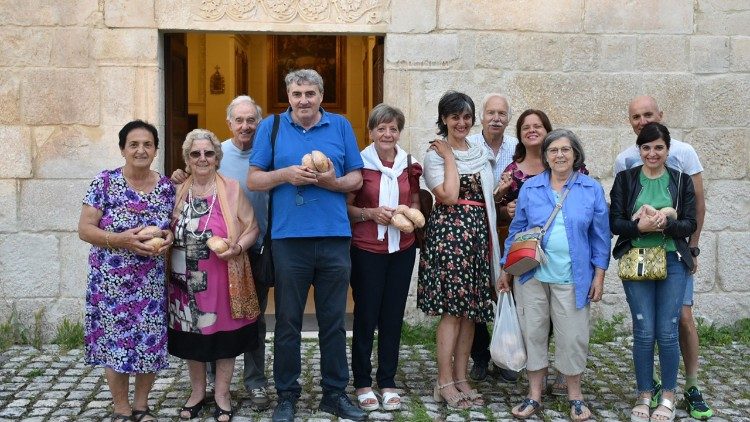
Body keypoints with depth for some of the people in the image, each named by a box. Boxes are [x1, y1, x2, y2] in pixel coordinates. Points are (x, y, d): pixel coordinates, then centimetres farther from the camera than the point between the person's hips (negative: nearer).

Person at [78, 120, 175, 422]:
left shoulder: (166, 187, 4)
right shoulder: (105, 182, -6)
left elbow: (174, 226, 14)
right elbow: (84, 229, -8)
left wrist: (169, 237, -10)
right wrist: (122, 240, -22)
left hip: (151, 281, 3)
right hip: (112, 281, -3)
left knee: (151, 344, 5)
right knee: (116, 343, 1)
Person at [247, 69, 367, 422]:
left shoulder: (341, 126, 8)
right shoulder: (271, 127, 6)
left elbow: (357, 179, 9)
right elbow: (253, 180, 4)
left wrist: (333, 182, -11)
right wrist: (285, 174, -12)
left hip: (335, 237, 1)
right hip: (288, 238, -1)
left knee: (333, 320, 8)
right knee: (288, 321, 6)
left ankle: (335, 393, 20)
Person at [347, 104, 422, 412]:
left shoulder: (409, 166, 6)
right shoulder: (360, 164, -6)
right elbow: (345, 207, -3)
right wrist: (371, 213, -19)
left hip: (402, 250, 4)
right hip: (366, 251, -3)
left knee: (393, 316, 9)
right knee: (366, 315, 2)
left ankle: (388, 382, 20)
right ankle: (362, 383, 15)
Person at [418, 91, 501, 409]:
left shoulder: (481, 151, 15)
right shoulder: (434, 154, -3)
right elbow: (449, 196, -16)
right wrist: (448, 156, -10)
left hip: (478, 231, 6)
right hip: (448, 230, -6)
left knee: (471, 308, 7)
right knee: (452, 309, -8)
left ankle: (461, 377, 15)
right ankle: (444, 382, 1)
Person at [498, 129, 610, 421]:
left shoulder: (591, 189, 1)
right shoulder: (530, 188, 4)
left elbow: (600, 236, 4)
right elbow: (516, 230, 8)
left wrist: (599, 275, 0)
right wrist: (506, 269, 6)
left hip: (572, 278, -1)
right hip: (531, 275, 1)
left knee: (572, 336, 4)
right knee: (533, 333, 7)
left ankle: (575, 397, 23)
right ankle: (534, 396, 20)